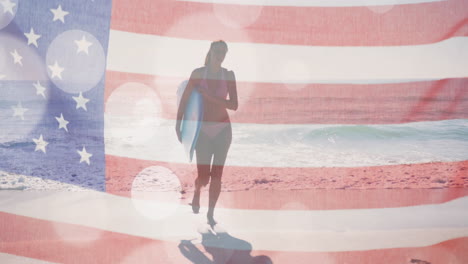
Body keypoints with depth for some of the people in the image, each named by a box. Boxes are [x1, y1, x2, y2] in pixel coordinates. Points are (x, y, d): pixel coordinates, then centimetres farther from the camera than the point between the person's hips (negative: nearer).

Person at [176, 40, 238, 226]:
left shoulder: (229, 75, 3)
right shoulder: (198, 73, -1)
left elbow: (234, 105, -6)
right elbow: (184, 99, -2)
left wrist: (210, 96, -14)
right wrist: (178, 124, -7)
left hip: (223, 129, 1)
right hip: (204, 129, -1)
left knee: (217, 174, -1)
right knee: (204, 175, -3)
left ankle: (211, 214, 14)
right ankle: (197, 192, 34)